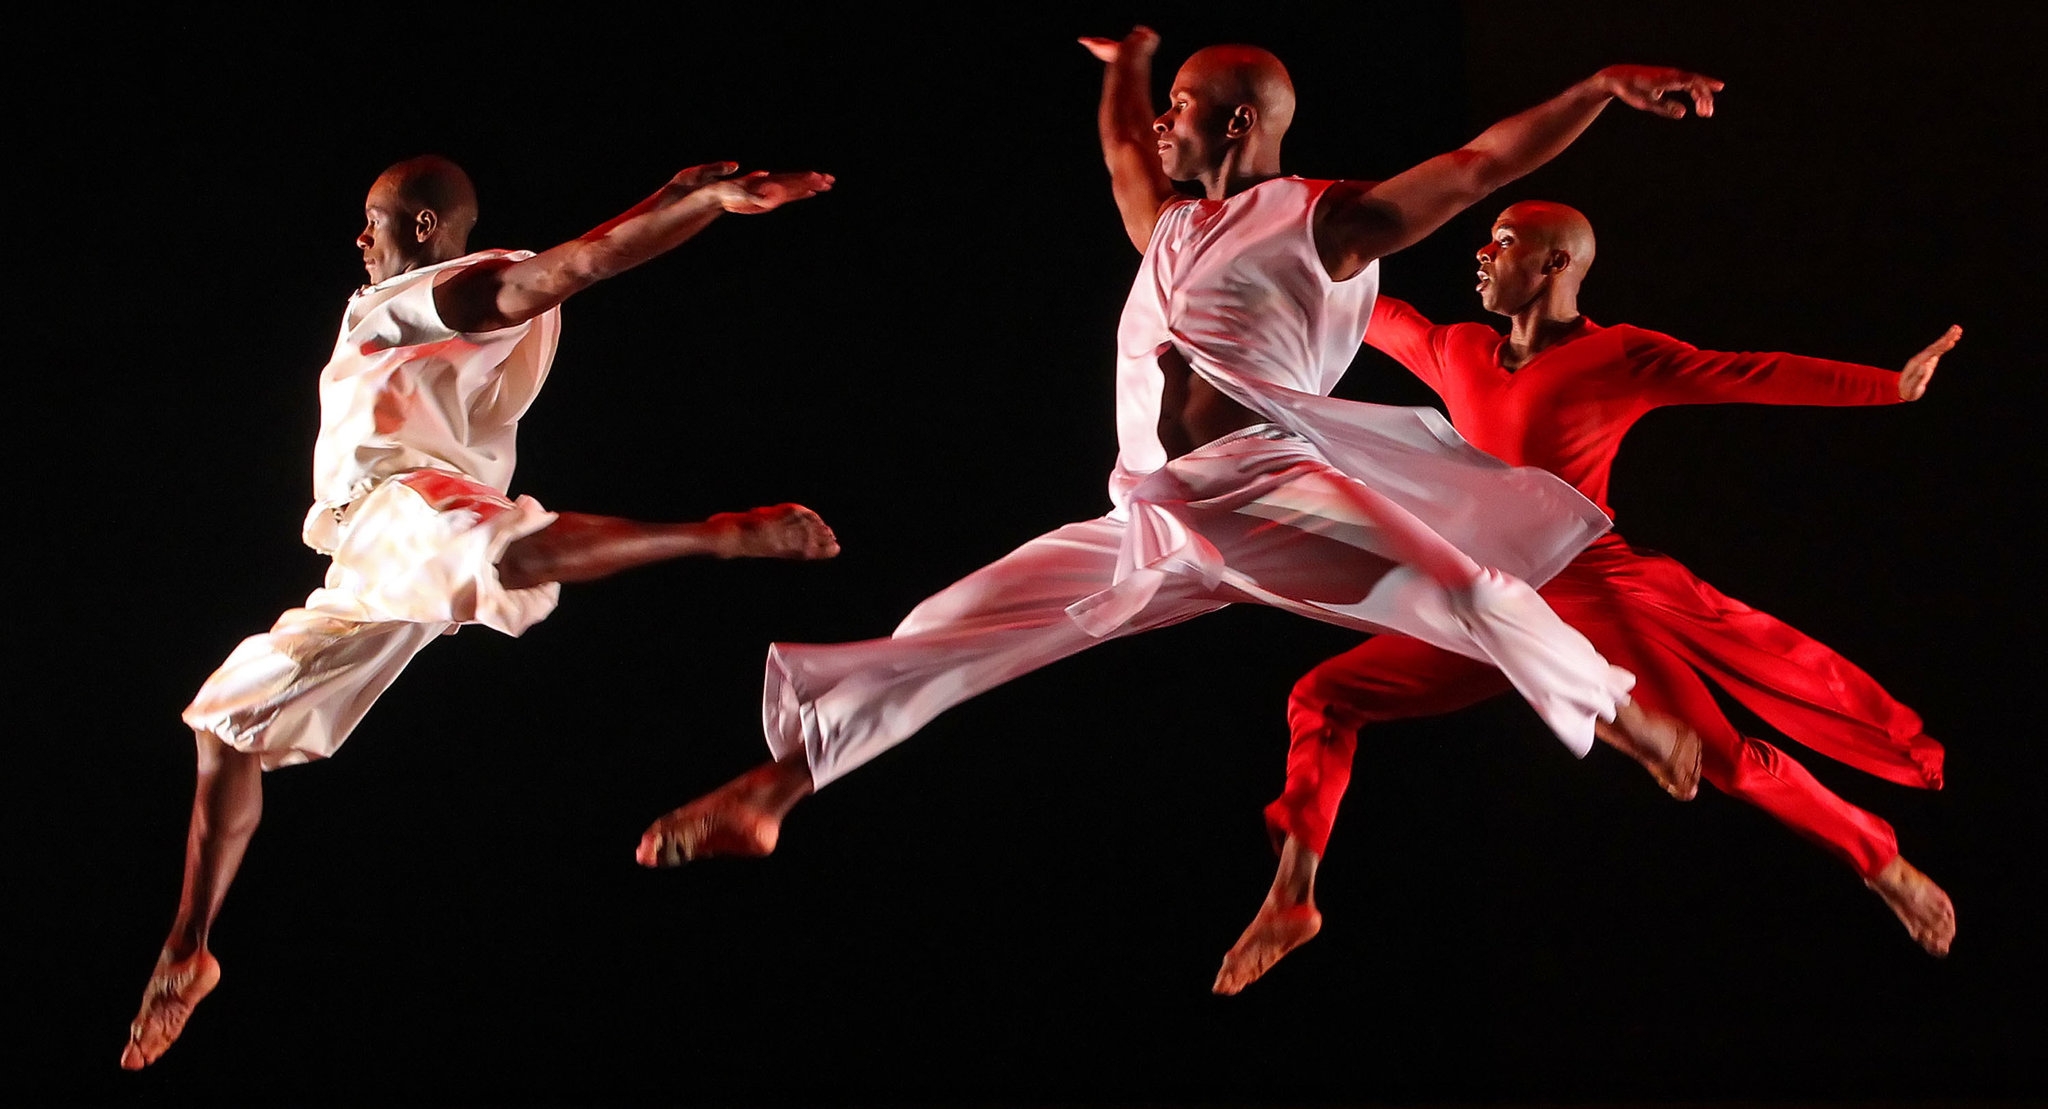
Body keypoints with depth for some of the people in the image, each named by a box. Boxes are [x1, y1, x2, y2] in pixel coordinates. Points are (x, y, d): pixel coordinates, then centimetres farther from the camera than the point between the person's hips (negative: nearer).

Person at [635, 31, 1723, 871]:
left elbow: (1482, 162, -1)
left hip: (1270, 493, -6)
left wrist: (1603, 83, -10)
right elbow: (1122, 151, 45)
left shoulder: (1326, 220, 4)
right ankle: (767, 791, -3)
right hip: (1148, 524, 6)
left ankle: (1632, 720, -1)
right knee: (948, 630, -3)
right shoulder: (1171, 229, 23)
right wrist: (1128, 59, 59)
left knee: (1464, 590, -24)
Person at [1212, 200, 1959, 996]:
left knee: (1726, 760, -11)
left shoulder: (1620, 356, -5)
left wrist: (1891, 386, -22)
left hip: (1597, 601, -6)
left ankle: (1884, 867, 9)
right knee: (1322, 698, 0)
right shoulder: (1456, 353, 10)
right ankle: (1292, 899, 5)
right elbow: (1374, 316, 25)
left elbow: (1753, 376, -12)